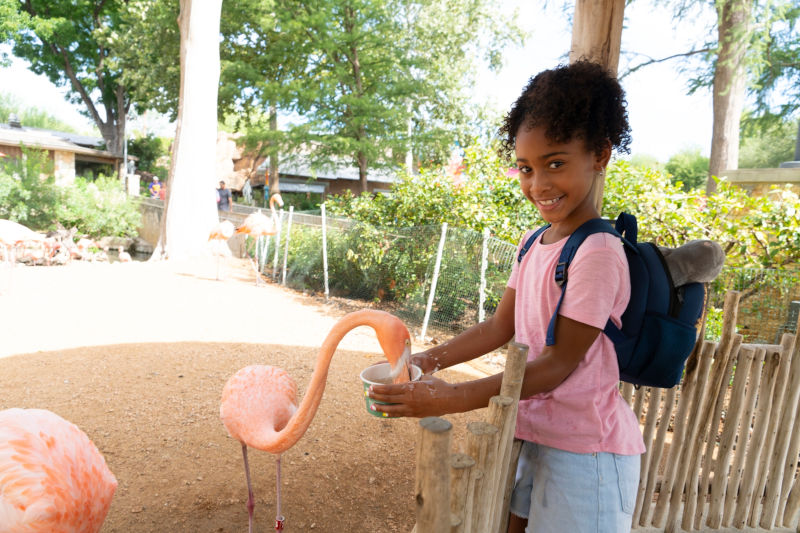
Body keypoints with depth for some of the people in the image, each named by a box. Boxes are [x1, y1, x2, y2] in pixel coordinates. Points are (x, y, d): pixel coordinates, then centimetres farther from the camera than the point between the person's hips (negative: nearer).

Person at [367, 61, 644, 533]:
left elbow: (558, 363, -21)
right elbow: (500, 328, 8)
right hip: (533, 434, 7)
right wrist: (427, 361, -1)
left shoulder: (598, 253, -20)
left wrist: (454, 398, -25)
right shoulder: (533, 243, 5)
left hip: (585, 449, -7)